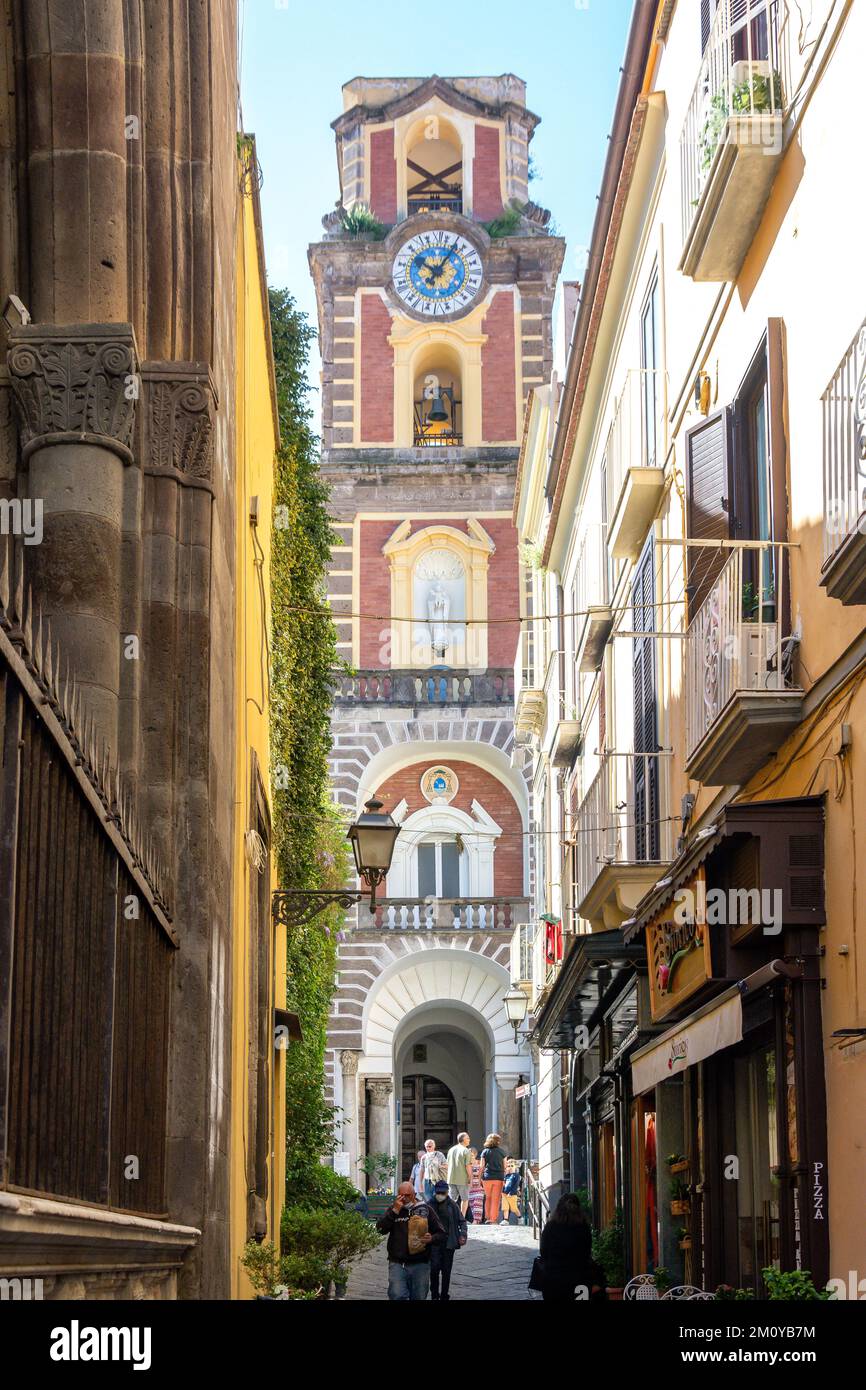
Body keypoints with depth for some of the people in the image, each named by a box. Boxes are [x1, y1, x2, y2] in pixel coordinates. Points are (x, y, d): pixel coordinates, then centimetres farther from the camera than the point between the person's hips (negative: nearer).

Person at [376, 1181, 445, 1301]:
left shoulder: (426, 1209, 8)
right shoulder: (392, 1210, 9)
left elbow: (441, 1233, 10)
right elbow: (380, 1229, -6)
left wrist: (431, 1238, -13)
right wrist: (395, 1210, -13)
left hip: (420, 1264, 1)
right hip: (397, 1263, -1)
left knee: (418, 1298, 7)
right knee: (397, 1297, -16)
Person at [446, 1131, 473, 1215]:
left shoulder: (451, 1150, 10)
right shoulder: (466, 1151, -10)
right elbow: (468, 1166, -15)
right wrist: (470, 1178, -7)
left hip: (451, 1179, 5)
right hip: (463, 1179, -5)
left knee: (452, 1199, 10)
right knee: (465, 1199, 8)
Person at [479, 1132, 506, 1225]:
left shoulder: (485, 1151, 4)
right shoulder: (501, 1152, 5)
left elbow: (482, 1166, 1)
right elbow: (504, 1167, 6)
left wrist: (481, 1177, 8)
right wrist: (503, 1177, 16)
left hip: (487, 1177, 0)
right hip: (499, 1177, 0)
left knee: (488, 1198, 13)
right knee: (496, 1199, 2)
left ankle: (487, 1217, 13)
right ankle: (493, 1219, -1)